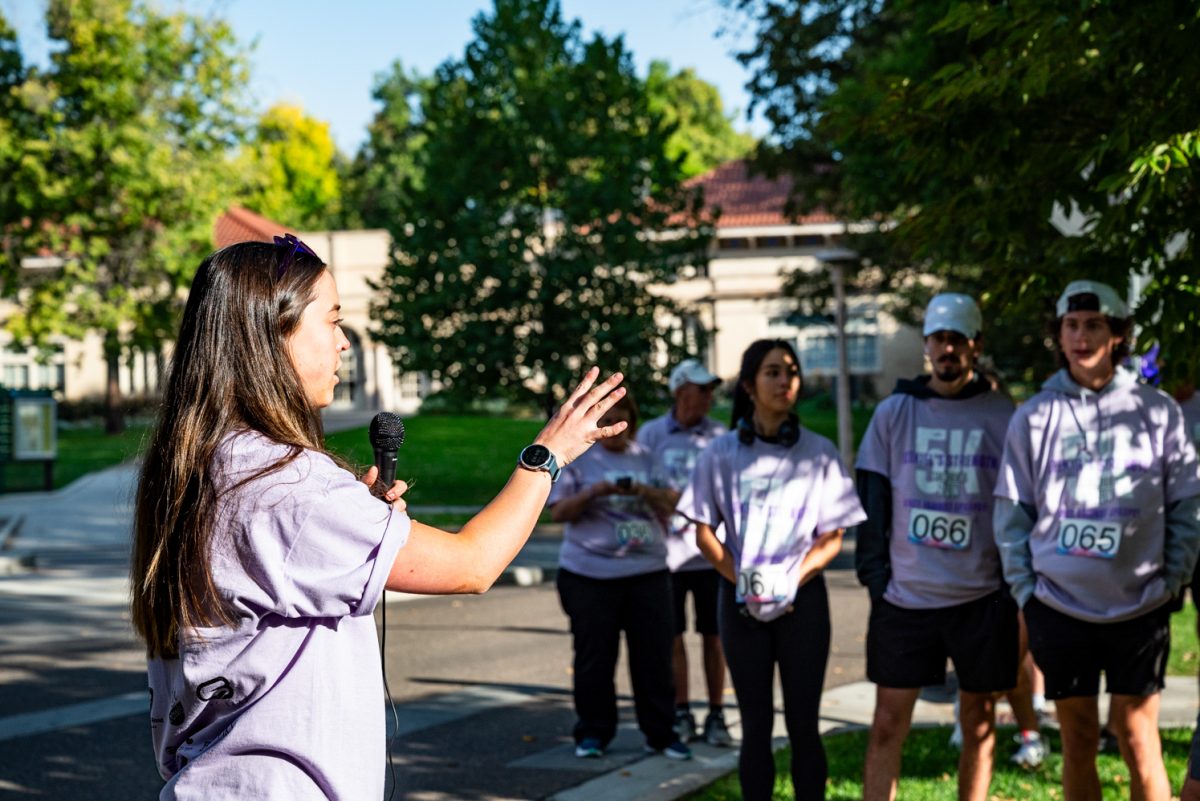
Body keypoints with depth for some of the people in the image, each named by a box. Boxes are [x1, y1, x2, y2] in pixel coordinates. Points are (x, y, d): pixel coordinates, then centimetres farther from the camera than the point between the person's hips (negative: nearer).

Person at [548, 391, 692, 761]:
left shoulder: (646, 458, 12)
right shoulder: (575, 457, 4)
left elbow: (666, 507, 9)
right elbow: (558, 511, -1)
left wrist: (645, 492, -11)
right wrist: (592, 493, -17)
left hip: (647, 569, 2)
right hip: (589, 574, -2)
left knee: (654, 654, 2)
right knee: (594, 656, 2)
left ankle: (660, 733, 11)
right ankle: (593, 733, 14)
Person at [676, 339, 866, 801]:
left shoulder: (819, 452, 2)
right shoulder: (722, 453, 2)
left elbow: (832, 537, 1)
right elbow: (705, 534, 3)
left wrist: (792, 580, -14)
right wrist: (742, 580, -12)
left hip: (803, 598, 0)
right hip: (741, 602, 0)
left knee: (804, 723, 1)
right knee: (756, 726, 4)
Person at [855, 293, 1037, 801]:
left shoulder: (1001, 416, 2)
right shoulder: (893, 414, 4)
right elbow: (871, 501, 5)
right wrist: (874, 576, -2)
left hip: (982, 597, 0)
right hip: (905, 596, 0)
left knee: (979, 725, 9)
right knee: (887, 726, 0)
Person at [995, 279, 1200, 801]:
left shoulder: (1158, 411, 0)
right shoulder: (1033, 417, 2)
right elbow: (1011, 515, 4)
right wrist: (1025, 591, 0)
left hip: (1139, 607, -1)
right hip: (1059, 606, 1)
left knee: (1138, 739, 0)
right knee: (1078, 741, 9)